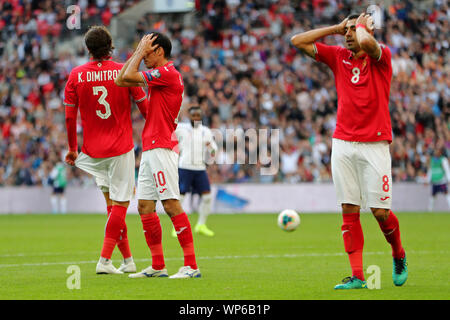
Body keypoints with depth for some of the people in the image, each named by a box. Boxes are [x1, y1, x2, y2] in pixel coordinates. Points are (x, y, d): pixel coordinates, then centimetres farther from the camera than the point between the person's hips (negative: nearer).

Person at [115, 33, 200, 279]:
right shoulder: (159, 76, 18)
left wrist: (141, 51, -2)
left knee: (171, 204, -13)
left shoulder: (168, 73, -11)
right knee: (145, 206, 9)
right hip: (150, 150, 10)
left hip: (161, 148, -10)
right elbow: (121, 80, 20)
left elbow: (127, 77, -14)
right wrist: (138, 52, 16)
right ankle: (157, 266, 12)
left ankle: (191, 265, -14)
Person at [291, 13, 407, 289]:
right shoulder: (338, 57, 13)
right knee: (349, 210, -2)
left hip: (374, 144, -4)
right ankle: (357, 277, -2)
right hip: (343, 143, 4)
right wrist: (336, 27, 8)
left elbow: (365, 41, -25)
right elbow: (298, 41, 11)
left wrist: (361, 25, -3)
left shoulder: (381, 56, -1)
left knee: (380, 211, -4)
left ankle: (399, 256, 24)